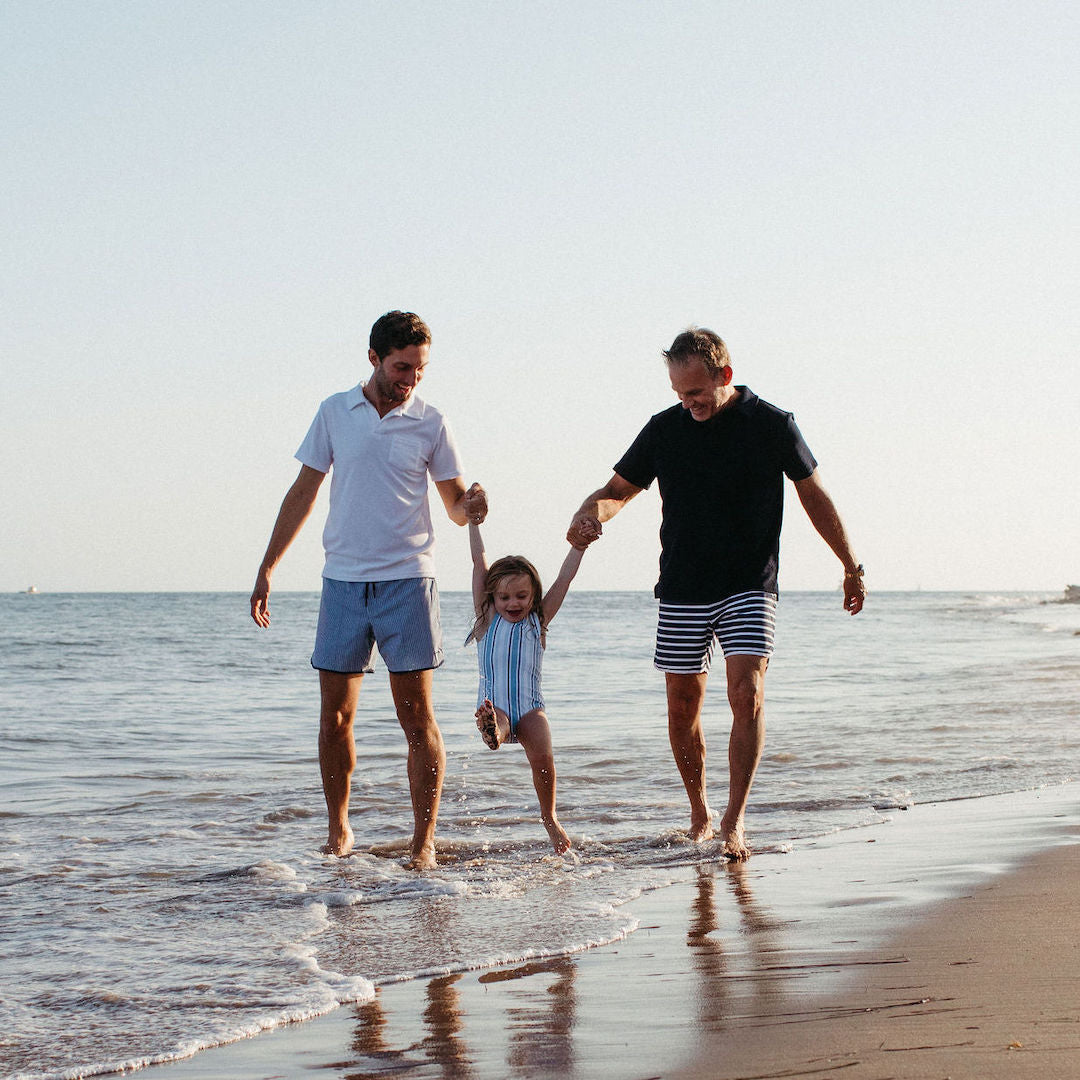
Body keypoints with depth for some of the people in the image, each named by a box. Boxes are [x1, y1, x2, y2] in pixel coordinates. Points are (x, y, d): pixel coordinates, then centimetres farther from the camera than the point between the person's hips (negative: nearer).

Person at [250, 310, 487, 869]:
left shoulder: (430, 422, 2)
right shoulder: (335, 412, 6)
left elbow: (455, 504, 8)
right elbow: (303, 493, 12)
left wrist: (471, 505, -17)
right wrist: (267, 568, 10)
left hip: (408, 580, -2)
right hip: (343, 580, 2)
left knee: (417, 717, -4)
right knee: (334, 716, 5)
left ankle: (423, 842, 0)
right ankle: (338, 829, 19)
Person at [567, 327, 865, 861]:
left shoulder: (772, 425, -3)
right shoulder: (665, 428, 2)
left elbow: (815, 497, 7)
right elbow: (618, 490, 10)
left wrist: (852, 568, 13)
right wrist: (588, 515, -14)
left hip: (749, 587, -2)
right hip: (682, 592, 3)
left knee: (747, 696, -18)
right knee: (682, 710, 4)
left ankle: (735, 820, -14)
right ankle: (699, 817, 21)